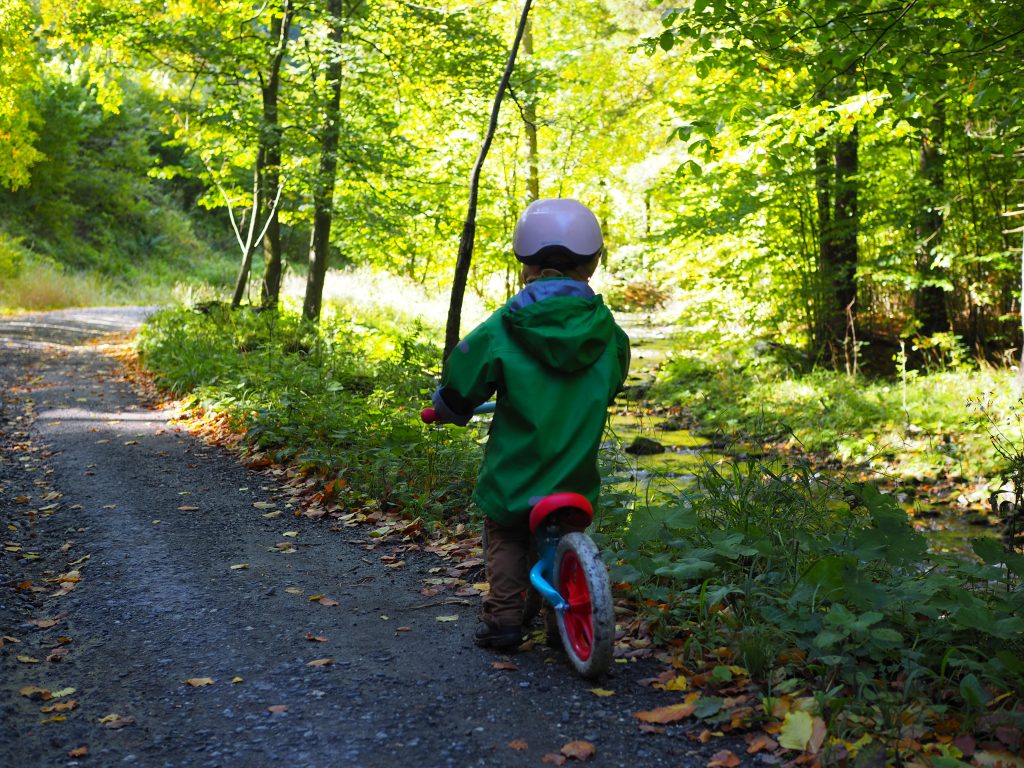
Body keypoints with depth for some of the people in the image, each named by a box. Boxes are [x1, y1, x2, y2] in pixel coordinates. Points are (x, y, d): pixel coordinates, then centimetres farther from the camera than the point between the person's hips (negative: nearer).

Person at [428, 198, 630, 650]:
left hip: (514, 473, -2)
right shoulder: (606, 332, -3)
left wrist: (449, 409, 17)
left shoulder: (503, 329, -12)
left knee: (506, 538, 19)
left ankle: (502, 617, 13)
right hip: (577, 476, 3)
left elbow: (462, 383, -5)